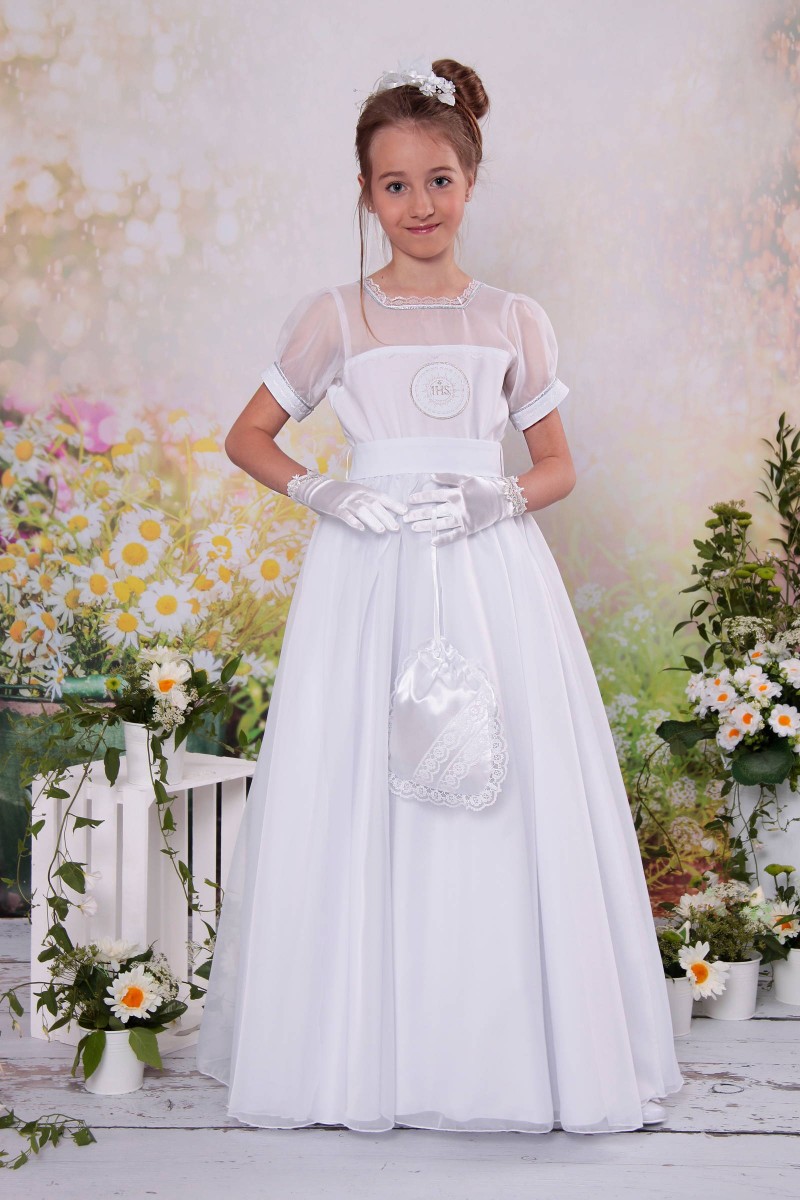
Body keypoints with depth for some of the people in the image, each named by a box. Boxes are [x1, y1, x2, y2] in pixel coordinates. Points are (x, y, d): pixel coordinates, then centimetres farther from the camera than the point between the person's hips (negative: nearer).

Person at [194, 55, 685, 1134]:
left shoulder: (514, 320, 10)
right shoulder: (335, 317, 6)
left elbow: (558, 465, 13)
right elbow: (248, 437, 10)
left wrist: (501, 498, -7)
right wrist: (319, 490, -7)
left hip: (493, 570, 1)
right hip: (367, 572, -1)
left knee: (515, 801, -2)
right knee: (356, 809, -2)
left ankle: (510, 1051, 10)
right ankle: (362, 1052, 10)